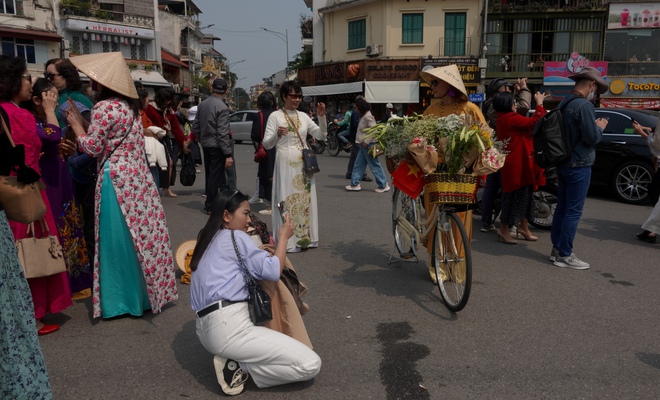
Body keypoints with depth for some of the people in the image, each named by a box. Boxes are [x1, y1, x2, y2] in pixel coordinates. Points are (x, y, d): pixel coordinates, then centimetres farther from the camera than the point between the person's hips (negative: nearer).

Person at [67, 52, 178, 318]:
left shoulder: (104, 107, -12)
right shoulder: (131, 107, 13)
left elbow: (92, 147, -11)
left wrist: (76, 124, 3)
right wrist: (85, 123, 18)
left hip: (115, 179, -8)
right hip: (138, 176, 8)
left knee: (119, 238, 0)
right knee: (142, 233, 11)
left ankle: (121, 300, 10)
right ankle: (146, 292, 22)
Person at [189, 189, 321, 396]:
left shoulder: (208, 240, 21)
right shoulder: (235, 236, -3)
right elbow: (273, 271, -8)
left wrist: (260, 252, 16)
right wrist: (283, 237, 6)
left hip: (207, 329, 10)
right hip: (229, 326, -10)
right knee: (311, 364, -9)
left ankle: (234, 360, 9)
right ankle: (238, 367, -7)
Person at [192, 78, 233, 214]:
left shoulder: (202, 104, 6)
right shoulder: (222, 107, -16)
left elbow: (195, 127, 10)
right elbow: (223, 133, -20)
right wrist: (228, 155, -19)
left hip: (205, 146, 8)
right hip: (217, 146, -8)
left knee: (210, 174, 17)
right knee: (215, 176, 1)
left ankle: (210, 202, 28)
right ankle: (210, 206, 8)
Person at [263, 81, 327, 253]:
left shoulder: (303, 116, 10)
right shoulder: (275, 116, -3)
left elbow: (321, 135, 7)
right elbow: (266, 144, -8)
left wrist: (322, 117, -6)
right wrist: (277, 135, -28)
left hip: (304, 164, 5)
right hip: (286, 164, -5)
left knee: (305, 199, 7)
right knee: (287, 200, -4)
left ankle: (304, 237, 18)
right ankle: (287, 240, 3)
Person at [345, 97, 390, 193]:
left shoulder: (368, 116, -16)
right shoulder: (363, 116, 14)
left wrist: (367, 142, -23)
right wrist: (360, 142, 13)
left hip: (368, 145, -10)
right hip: (364, 145, 10)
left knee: (374, 165, -4)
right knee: (358, 164, 11)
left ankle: (383, 185, 4)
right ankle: (355, 184, 16)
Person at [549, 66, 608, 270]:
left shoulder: (563, 104, 10)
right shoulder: (584, 105, -18)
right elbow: (592, 138, -18)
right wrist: (600, 127, 0)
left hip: (563, 163, 9)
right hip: (579, 166, -9)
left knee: (561, 208, 13)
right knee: (573, 211, -3)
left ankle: (556, 250, 20)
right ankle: (565, 255, 2)